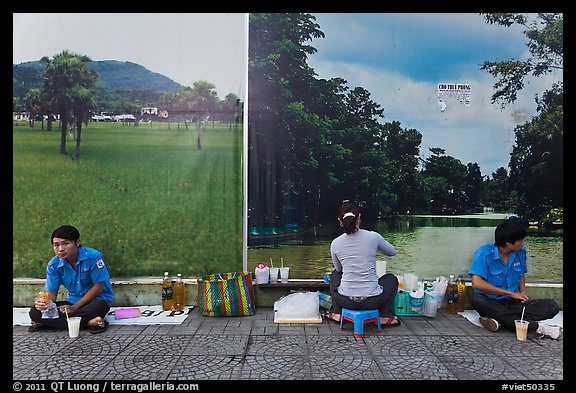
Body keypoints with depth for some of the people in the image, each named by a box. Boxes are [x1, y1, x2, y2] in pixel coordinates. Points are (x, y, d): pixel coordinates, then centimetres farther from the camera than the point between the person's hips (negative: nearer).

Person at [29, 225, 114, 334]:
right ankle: (89, 323, -25)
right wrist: (45, 302, -28)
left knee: (99, 306, -41)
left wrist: (74, 307, -17)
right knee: (35, 312, -17)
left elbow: (98, 287, -15)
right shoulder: (53, 265, -5)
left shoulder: (93, 257, -19)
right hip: (73, 300, 5)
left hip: (96, 299, -4)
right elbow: (51, 292, -3)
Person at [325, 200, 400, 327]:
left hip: (346, 301, 1)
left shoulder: (335, 243, -5)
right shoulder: (373, 237, -9)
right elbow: (392, 252, 13)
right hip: (373, 301, -1)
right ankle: (385, 317, 18)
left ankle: (337, 314, 28)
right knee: (391, 278, 31)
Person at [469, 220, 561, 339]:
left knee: (552, 306, -15)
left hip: (513, 303, 5)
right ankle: (536, 326, -34)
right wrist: (511, 293, -18)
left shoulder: (520, 252, 5)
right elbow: (477, 283, -22)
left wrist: (523, 293, 2)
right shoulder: (484, 253, -12)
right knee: (477, 300, -38)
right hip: (491, 303, -4)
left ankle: (500, 320, -30)